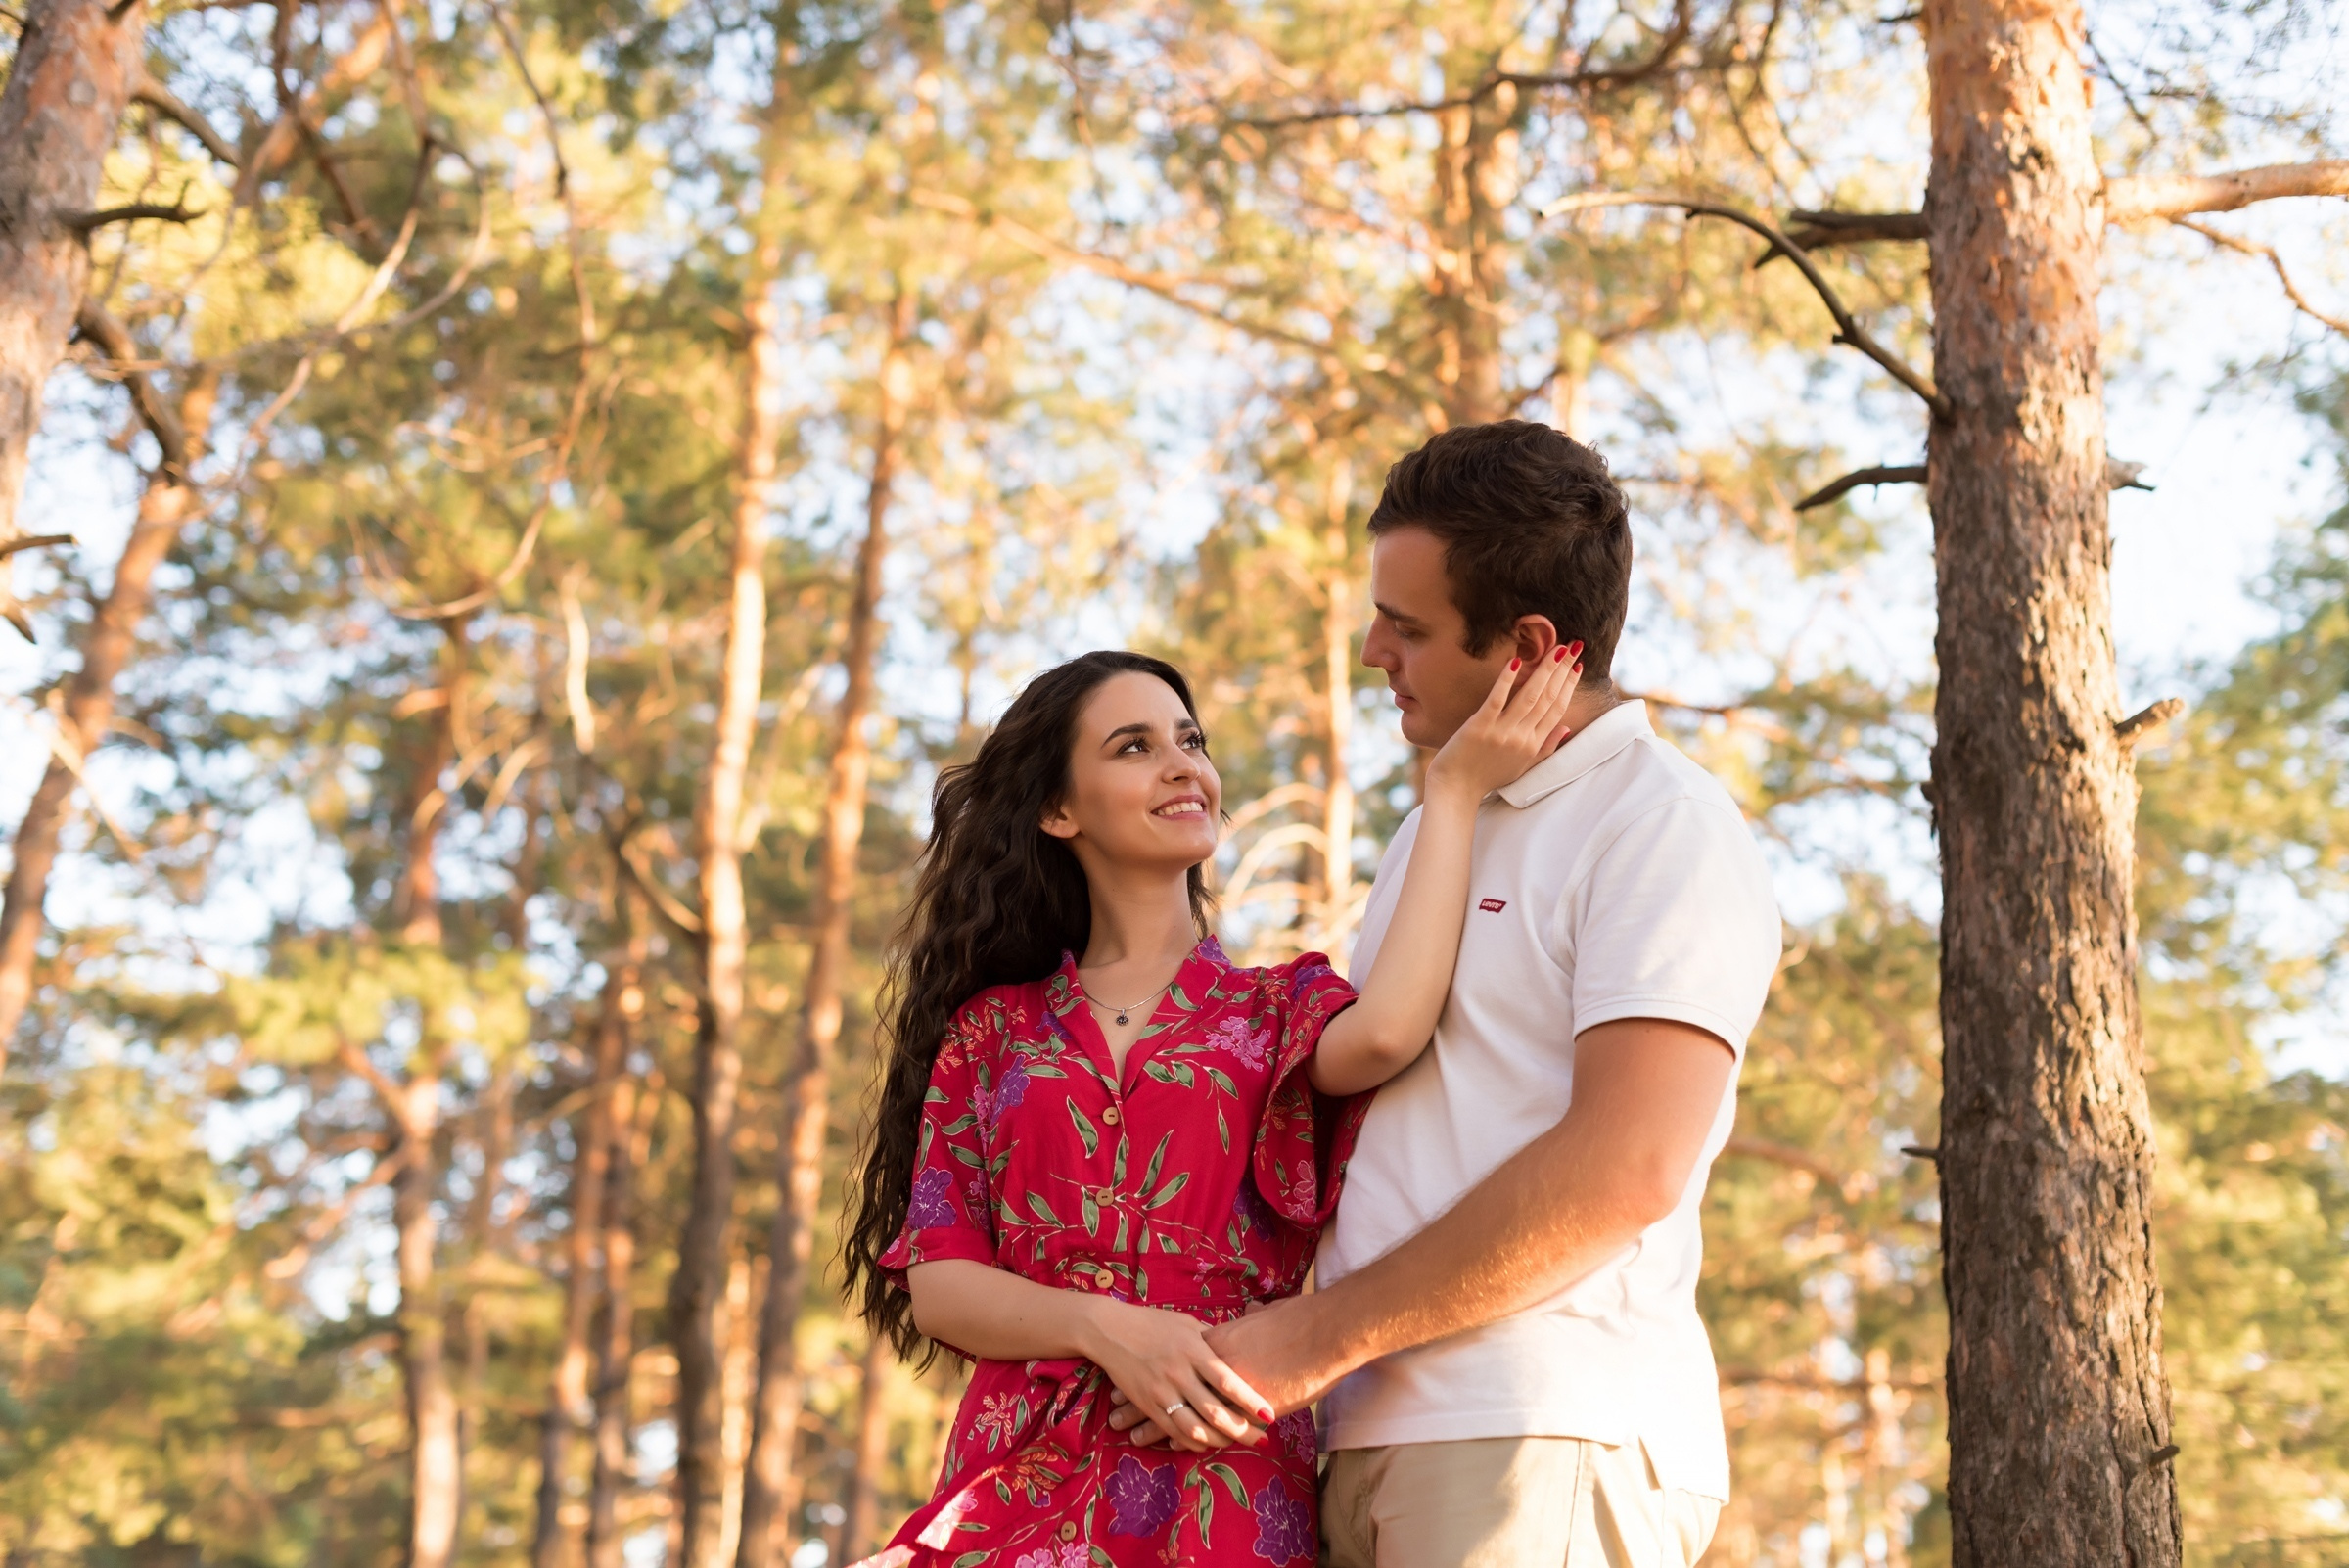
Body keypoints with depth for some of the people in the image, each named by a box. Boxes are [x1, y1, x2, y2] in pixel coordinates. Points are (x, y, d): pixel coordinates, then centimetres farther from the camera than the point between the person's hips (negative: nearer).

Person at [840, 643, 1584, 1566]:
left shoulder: (1279, 1007, 9)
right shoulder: (990, 1030, 11)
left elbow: (1383, 1037, -16)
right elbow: (935, 1279, 4)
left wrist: (1454, 790, -8)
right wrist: (1106, 1329, -14)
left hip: (1227, 1487, -1)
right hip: (1022, 1484, 1)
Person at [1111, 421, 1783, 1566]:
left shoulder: (1662, 825, -7)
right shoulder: (1436, 823, 22)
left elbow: (1626, 1170, -18)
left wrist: (1317, 1337, -14)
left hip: (1542, 1438, -8)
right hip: (1371, 1440, 8)